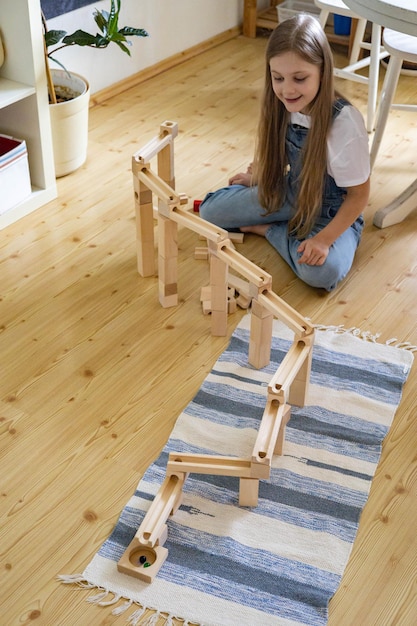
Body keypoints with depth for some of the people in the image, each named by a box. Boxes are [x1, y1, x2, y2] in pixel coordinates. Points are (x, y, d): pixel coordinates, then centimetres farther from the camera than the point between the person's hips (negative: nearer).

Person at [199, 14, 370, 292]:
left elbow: (359, 195, -21)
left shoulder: (345, 123, -30)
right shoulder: (282, 107, -14)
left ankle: (269, 229, -6)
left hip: (332, 212, -5)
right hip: (290, 195, 5)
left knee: (323, 270, -34)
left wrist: (324, 238, -30)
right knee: (210, 210, -3)